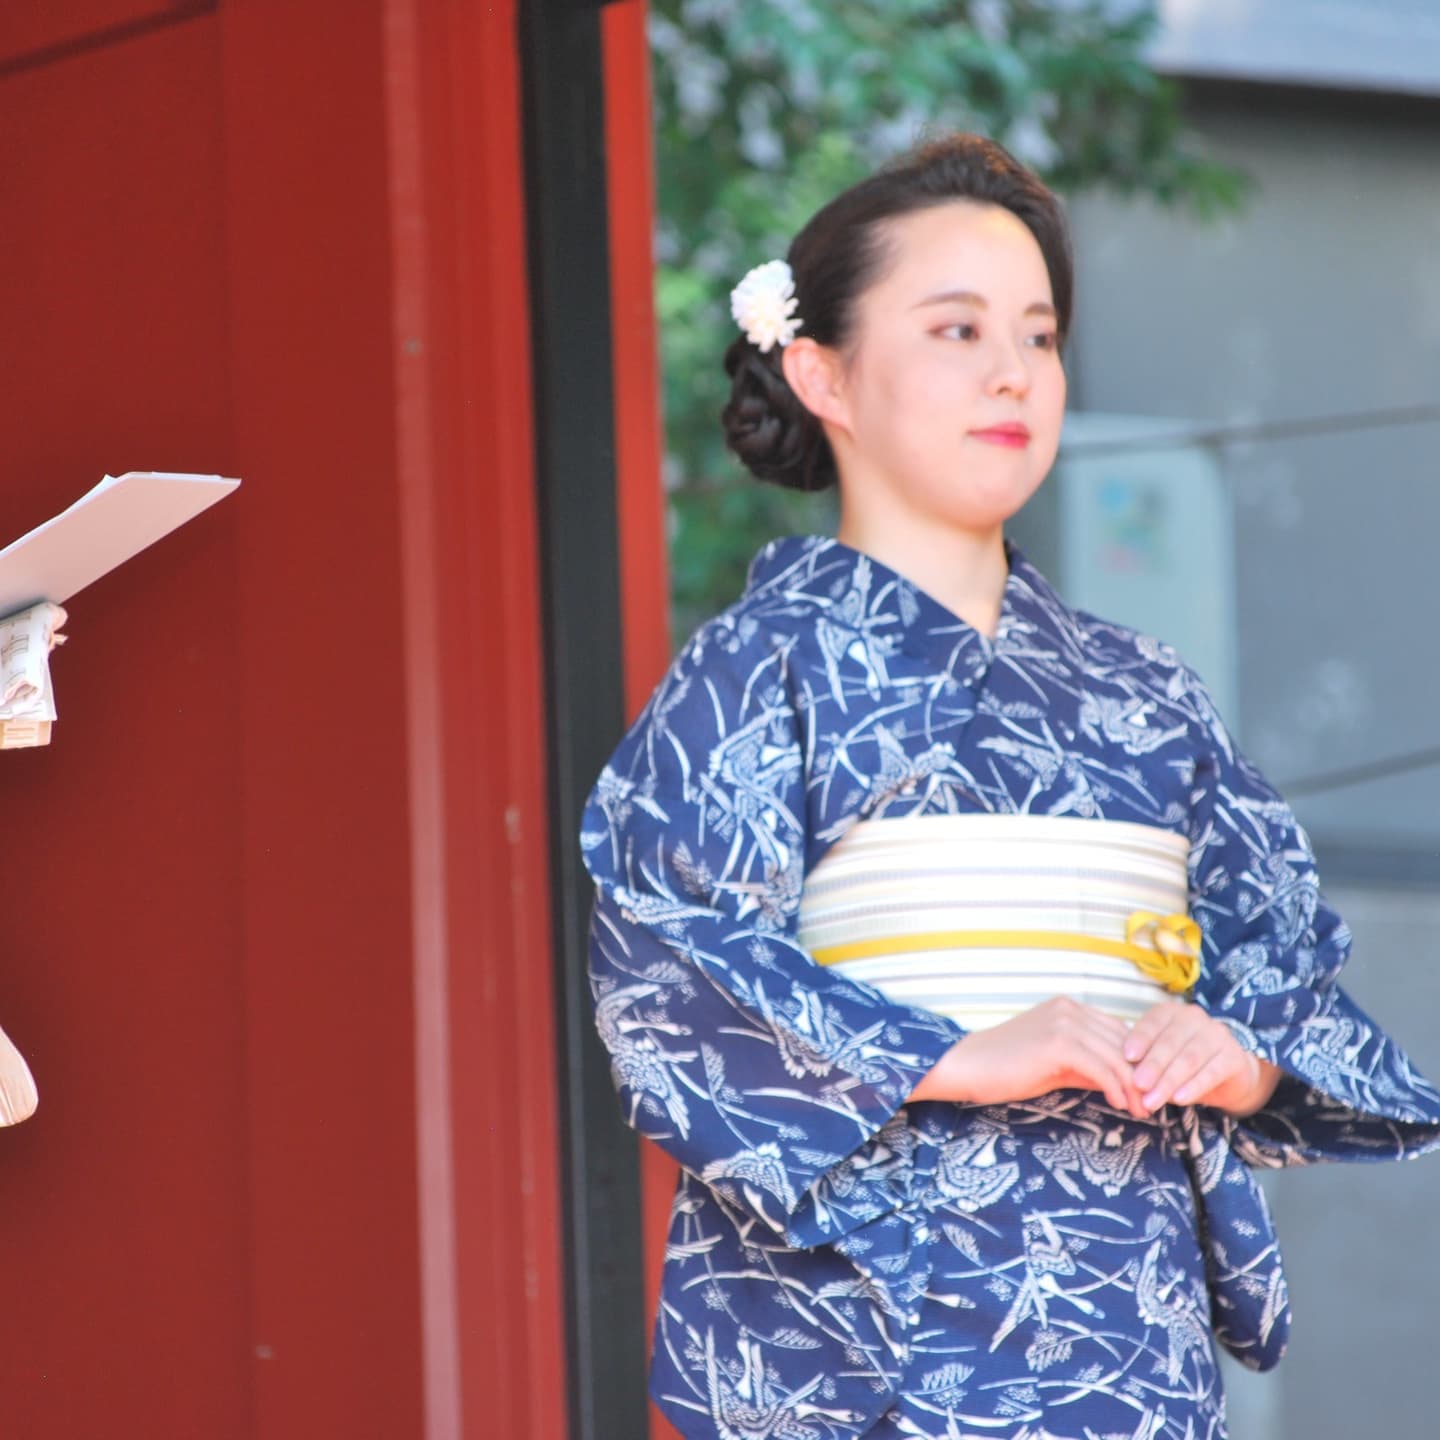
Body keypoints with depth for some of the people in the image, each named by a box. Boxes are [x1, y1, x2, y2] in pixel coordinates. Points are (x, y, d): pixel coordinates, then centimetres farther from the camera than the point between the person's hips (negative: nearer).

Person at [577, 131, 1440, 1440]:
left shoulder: (1142, 696, 16)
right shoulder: (760, 668, 1)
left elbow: (1287, 962, 15)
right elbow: (664, 979, -10)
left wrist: (1237, 1063, -7)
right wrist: (960, 1061, -19)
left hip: (1129, 1327, 5)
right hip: (864, 1320, -4)